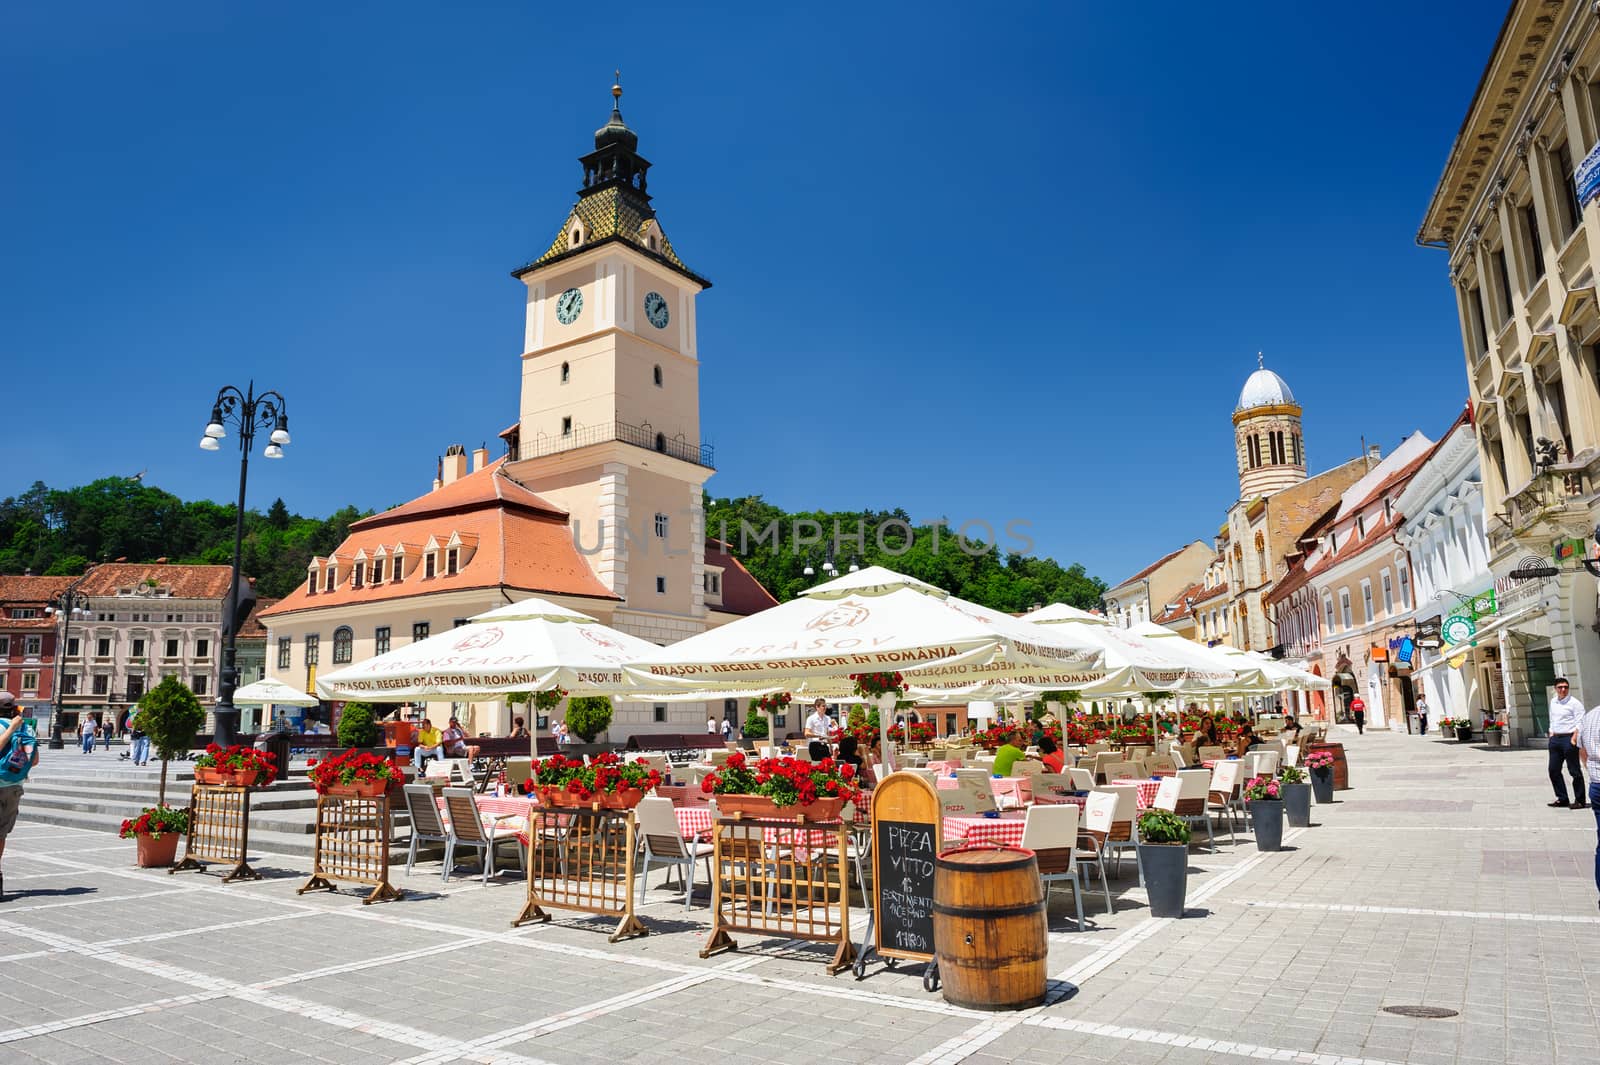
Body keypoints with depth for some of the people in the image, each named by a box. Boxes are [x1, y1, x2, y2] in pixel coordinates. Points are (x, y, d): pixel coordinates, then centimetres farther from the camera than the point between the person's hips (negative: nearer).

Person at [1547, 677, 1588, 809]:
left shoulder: (1574, 703, -7)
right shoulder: (1553, 702, 13)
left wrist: (1573, 739, -19)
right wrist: (1551, 736, 12)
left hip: (1568, 738, -7)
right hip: (1555, 739, 7)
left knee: (1574, 771, -1)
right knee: (1553, 770, 9)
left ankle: (1580, 801, 8)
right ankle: (1562, 798, 19)